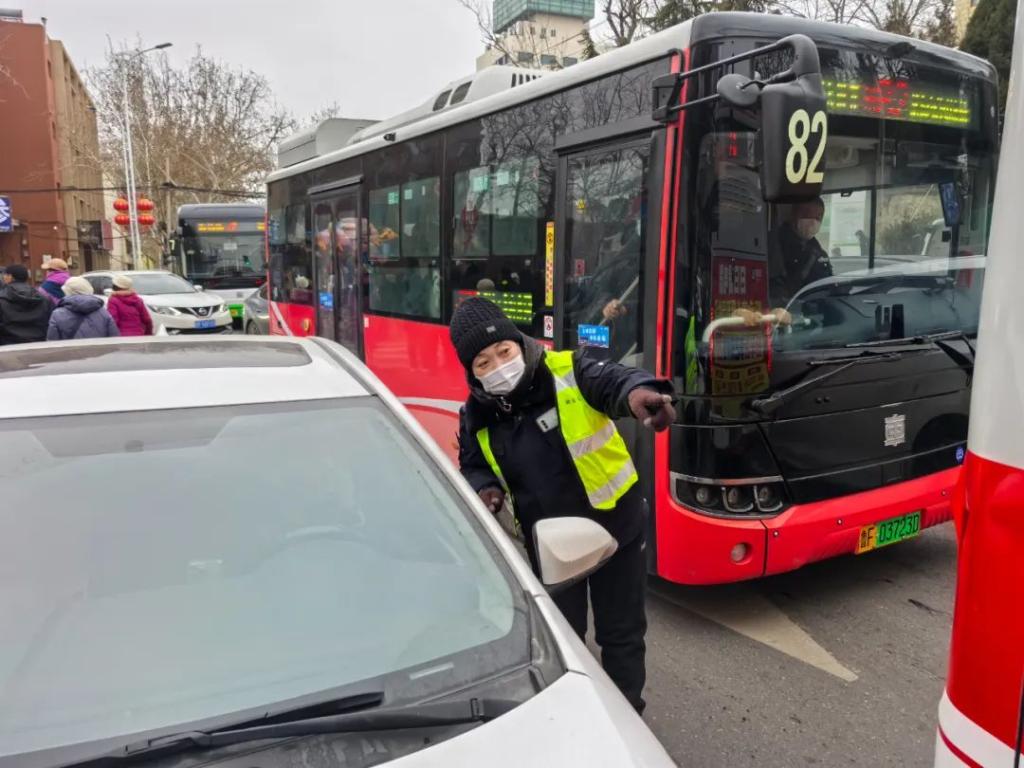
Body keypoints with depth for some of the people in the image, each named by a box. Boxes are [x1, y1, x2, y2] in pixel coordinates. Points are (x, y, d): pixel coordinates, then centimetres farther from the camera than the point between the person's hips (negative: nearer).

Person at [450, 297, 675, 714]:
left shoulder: (568, 373, -20)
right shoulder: (477, 416, -7)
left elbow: (612, 380, -39)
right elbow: (472, 467, 8)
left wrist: (638, 392, -64)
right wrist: (485, 489, -15)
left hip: (614, 529, -3)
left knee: (620, 633, 12)